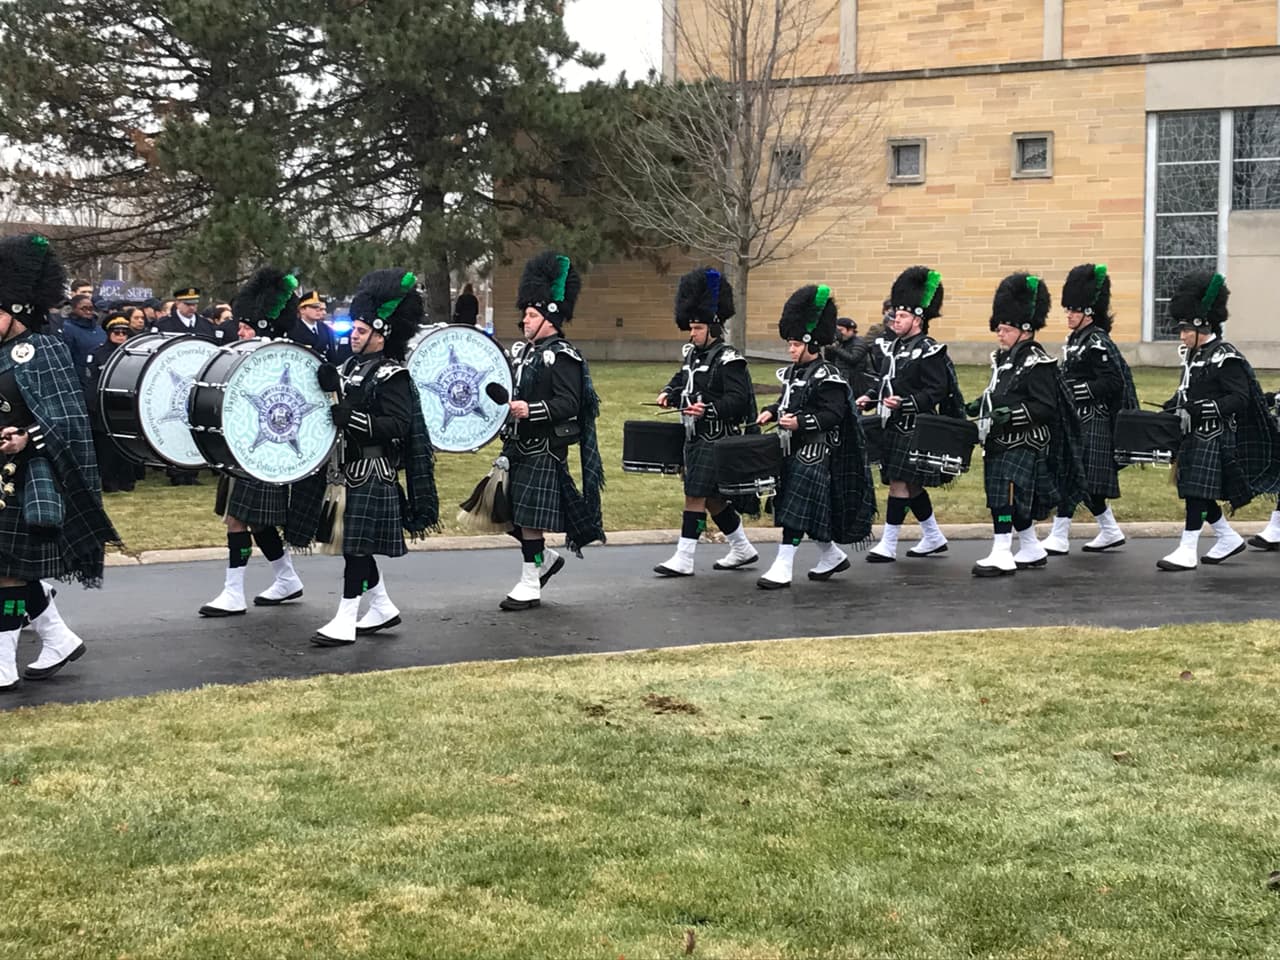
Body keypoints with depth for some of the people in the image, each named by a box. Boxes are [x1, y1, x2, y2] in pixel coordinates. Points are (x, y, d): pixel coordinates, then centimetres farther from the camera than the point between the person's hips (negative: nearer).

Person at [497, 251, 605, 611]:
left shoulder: (562, 357, -13)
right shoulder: (521, 350, 14)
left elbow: (568, 404, -20)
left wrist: (531, 410, -29)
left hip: (544, 450, -9)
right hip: (517, 446, 9)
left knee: (530, 518, -5)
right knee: (510, 515, 11)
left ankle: (530, 585, 4)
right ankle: (545, 558, 31)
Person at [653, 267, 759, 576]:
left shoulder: (728, 359, -14)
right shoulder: (692, 353, 11)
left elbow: (738, 398, -20)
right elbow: (683, 379, 26)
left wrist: (708, 409, -32)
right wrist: (670, 392, 6)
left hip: (716, 439, -9)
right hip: (695, 437, 9)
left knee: (695, 495, -8)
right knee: (713, 497, 15)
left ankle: (683, 559, -4)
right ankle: (743, 550, 28)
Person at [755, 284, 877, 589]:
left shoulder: (826, 377, -14)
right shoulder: (792, 373, 12)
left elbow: (833, 414, -19)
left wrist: (801, 422, -28)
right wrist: (772, 412, 4)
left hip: (814, 453, -9)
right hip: (792, 451, 9)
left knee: (797, 508, -10)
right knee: (811, 511, 14)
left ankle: (782, 568, -10)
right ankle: (832, 556, 30)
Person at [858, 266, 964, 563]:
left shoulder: (929, 352, -13)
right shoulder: (889, 348, 12)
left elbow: (936, 392, -17)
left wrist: (904, 403, -26)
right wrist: (869, 399, 2)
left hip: (913, 430, -9)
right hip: (892, 427, 9)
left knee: (900, 484, -7)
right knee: (911, 485, 15)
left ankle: (888, 545, -3)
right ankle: (934, 538, 28)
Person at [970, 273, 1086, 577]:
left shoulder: (1037, 363, -13)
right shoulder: (1002, 359, 13)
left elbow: (1045, 407, -17)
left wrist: (1013, 415, -27)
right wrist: (982, 404, 9)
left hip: (1023, 444, -9)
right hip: (998, 443, 9)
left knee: (1006, 495, -12)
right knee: (1017, 500, 14)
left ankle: (1001, 555, -11)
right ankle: (1032, 551, 26)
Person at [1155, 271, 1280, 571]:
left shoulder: (1225, 357, -15)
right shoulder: (1192, 354, 11)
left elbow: (1239, 399, -20)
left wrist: (1197, 410, -28)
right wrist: (1169, 409, 6)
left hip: (1214, 437, -9)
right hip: (1192, 435, 9)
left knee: (1197, 492, -8)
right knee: (1193, 491, 12)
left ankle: (1187, 552, -4)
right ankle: (1229, 538, 27)